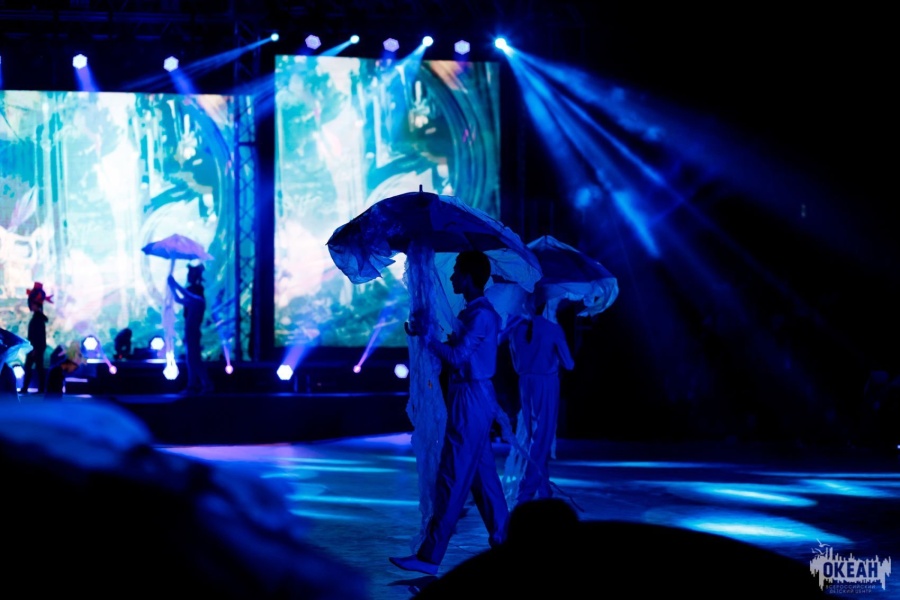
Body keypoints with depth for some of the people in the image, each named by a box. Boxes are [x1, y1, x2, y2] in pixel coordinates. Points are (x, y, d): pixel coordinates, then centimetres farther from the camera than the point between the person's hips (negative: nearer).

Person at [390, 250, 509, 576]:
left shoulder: (481, 315, -17)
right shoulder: (475, 312, 14)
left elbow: (457, 356, -24)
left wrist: (426, 335, -16)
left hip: (471, 401, -10)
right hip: (473, 399, 10)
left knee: (452, 479, -9)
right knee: (483, 476, 14)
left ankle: (430, 556, -8)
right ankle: (503, 541, 20)